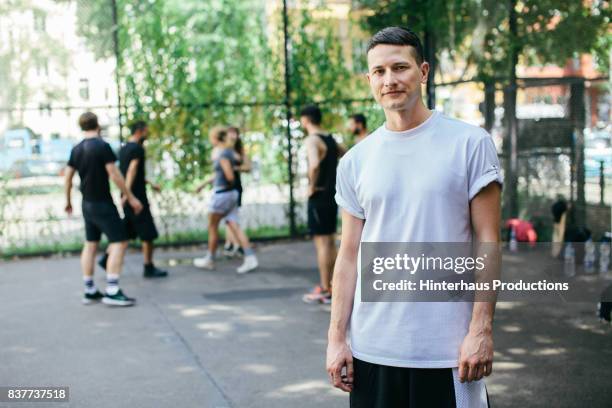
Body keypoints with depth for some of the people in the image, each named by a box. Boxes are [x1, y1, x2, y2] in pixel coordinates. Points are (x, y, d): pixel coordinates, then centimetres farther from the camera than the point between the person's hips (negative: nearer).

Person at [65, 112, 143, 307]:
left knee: (90, 244, 14)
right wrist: (131, 198, -11)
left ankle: (90, 291, 19)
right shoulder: (102, 146, -15)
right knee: (119, 242, -6)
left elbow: (68, 177, 12)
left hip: (87, 204, 8)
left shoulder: (76, 149, 7)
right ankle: (112, 291, -13)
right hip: (102, 203, -8)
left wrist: (68, 201, 25)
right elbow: (114, 175, -17)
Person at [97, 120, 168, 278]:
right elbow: (132, 170, -24)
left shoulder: (123, 149, 16)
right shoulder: (137, 149, -12)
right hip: (137, 197, -9)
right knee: (148, 233, 0)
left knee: (127, 231, 14)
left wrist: (150, 184, 33)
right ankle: (148, 268, 5)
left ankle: (107, 258, 7)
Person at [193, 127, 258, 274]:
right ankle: (250, 258, -7)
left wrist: (230, 184, -1)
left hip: (222, 194, -8)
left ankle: (209, 260, 19)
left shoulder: (223, 154, -16)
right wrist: (204, 184, 27)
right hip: (231, 194, 8)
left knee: (212, 227, 7)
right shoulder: (228, 151, 13)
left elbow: (230, 176, -23)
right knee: (235, 227, 2)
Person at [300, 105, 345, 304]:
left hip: (319, 196, -8)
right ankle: (331, 285, 22)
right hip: (333, 194, 8)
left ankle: (324, 291, -1)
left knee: (321, 243, -4)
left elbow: (315, 164, -33)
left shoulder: (312, 140, -14)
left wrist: (312, 186, -19)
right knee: (330, 242, 15)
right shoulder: (329, 138, 12)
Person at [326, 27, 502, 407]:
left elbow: (487, 242, -4)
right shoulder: (355, 161, 6)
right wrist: (336, 337, 2)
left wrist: (481, 329, -10)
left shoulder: (470, 143, -3)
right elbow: (349, 255, 7)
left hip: (448, 348, -3)